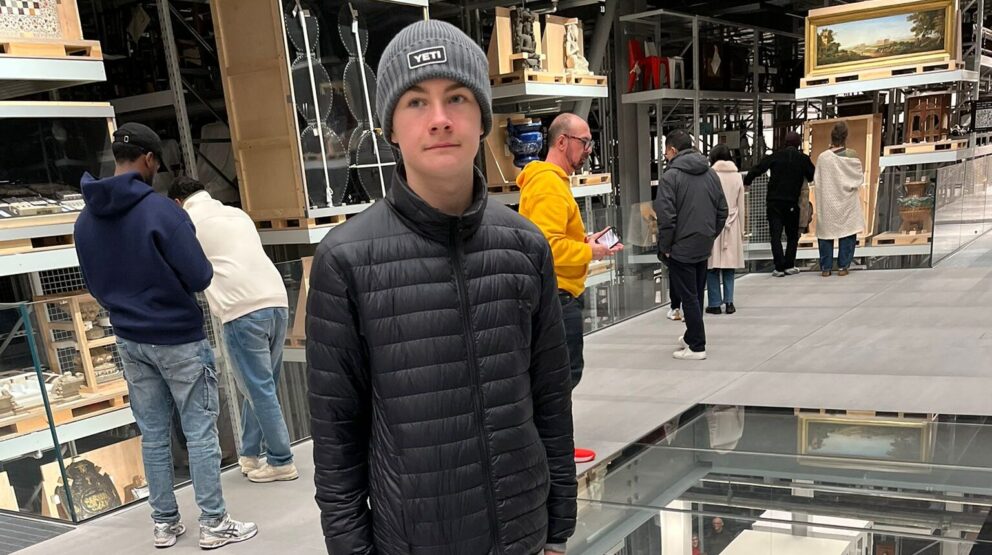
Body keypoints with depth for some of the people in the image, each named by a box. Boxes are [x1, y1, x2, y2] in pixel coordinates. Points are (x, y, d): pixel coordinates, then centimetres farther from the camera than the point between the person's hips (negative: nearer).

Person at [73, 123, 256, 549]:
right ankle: (213, 524, 12)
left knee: (153, 435, 14)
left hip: (130, 341, 6)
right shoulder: (160, 210, -19)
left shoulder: (86, 219, 1)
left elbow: (95, 285, 11)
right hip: (179, 339, -6)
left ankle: (164, 523, 23)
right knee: (200, 433, 4)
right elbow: (199, 277, -19)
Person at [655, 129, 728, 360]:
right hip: (704, 247, 7)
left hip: (681, 248, -7)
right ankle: (692, 336, 32)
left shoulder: (671, 175, -13)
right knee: (697, 295, 18)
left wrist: (665, 247, -8)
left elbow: (666, 216, -18)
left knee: (689, 297, 0)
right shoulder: (711, 173, 8)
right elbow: (722, 211, 9)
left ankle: (697, 346, 3)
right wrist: (711, 236, 16)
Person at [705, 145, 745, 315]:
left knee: (712, 266, 3)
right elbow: (741, 206, 8)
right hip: (732, 226, 3)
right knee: (729, 265, 10)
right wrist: (741, 229, 17)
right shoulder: (737, 176, 3)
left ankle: (715, 303, 5)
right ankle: (729, 302, 9)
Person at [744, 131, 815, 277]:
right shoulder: (803, 159, 1)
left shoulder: (775, 156, 0)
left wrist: (746, 182, 9)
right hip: (792, 202, 0)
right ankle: (789, 266, 7)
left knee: (775, 235, 1)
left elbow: (756, 170, -5)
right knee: (792, 235, 13)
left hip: (774, 201, 0)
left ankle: (779, 267, -6)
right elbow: (812, 176, 8)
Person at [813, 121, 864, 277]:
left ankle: (826, 267, 7)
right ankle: (843, 266, 7)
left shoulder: (823, 157, -9)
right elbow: (859, 178, 2)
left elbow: (816, 180, -3)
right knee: (847, 234, 8)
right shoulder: (851, 156, -8)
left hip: (827, 202, 0)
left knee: (826, 234, 7)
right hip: (847, 203, 0)